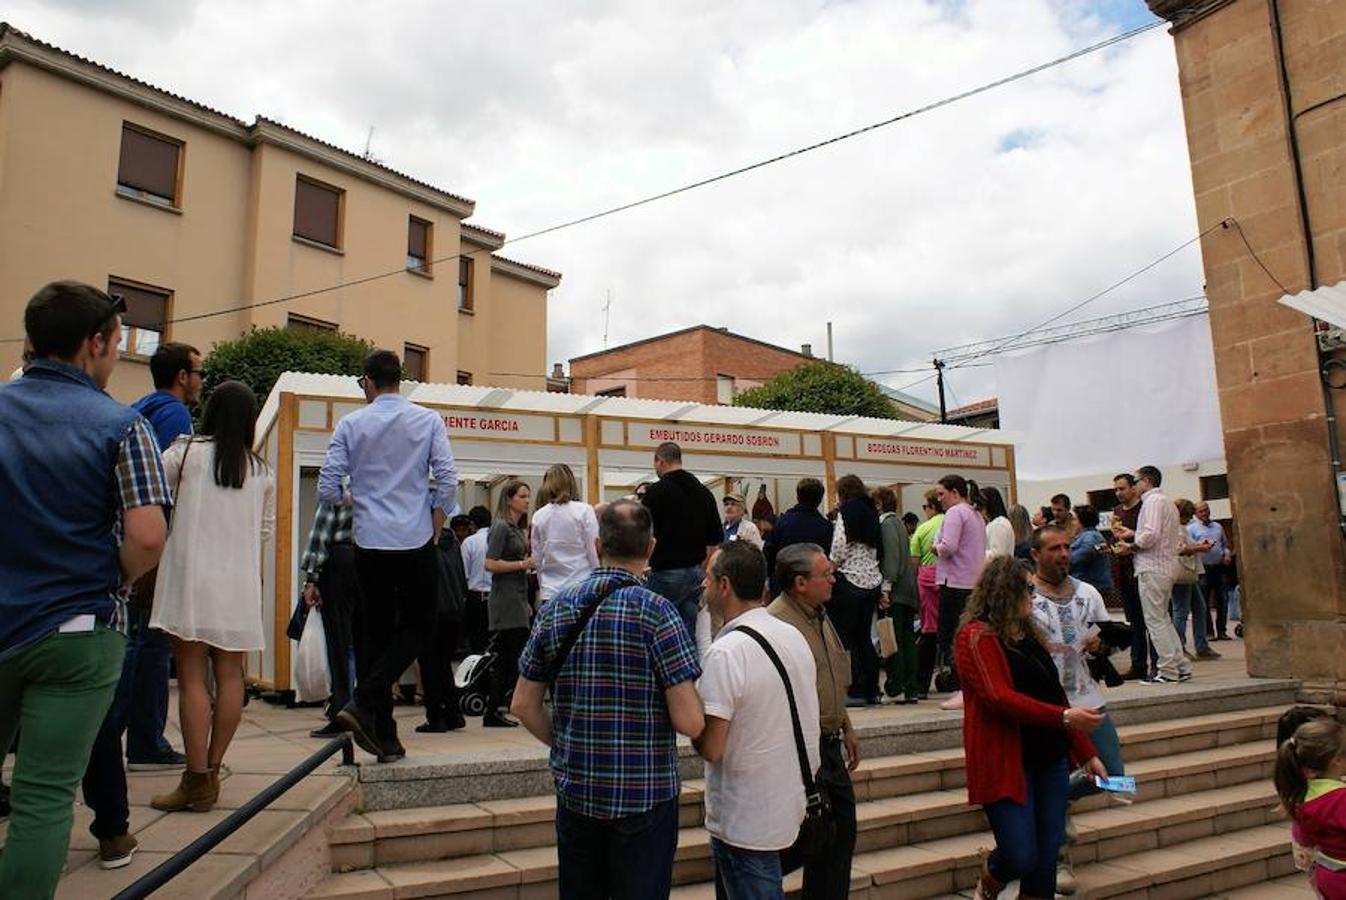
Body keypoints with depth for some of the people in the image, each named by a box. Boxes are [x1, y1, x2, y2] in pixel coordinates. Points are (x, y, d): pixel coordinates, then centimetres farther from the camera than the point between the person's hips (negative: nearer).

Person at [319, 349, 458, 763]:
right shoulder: (428, 421, 0)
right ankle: (364, 702, -4)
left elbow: (328, 489, 0)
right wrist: (435, 532, 7)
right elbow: (448, 482, -6)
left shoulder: (351, 424, 2)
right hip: (416, 544, -2)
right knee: (416, 624, 12)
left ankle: (383, 735, 12)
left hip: (370, 544, 2)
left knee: (375, 632, 9)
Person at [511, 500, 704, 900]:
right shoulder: (655, 611, -15)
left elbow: (524, 705, 5)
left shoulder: (556, 608, -1)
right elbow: (689, 722, -18)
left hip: (574, 789, 5)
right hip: (644, 793, -4)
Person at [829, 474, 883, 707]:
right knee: (864, 636, 12)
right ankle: (872, 690, 14)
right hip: (872, 579, 7)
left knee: (845, 637, 0)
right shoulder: (872, 511, 13)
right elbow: (879, 549, 12)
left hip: (850, 579, -7)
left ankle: (855, 691, 0)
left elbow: (839, 549, -14)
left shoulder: (846, 511, -6)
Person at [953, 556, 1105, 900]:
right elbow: (999, 698, -21)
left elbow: (1054, 694, 18)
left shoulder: (1029, 634, 15)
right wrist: (1064, 717, -25)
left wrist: (1086, 753, 15)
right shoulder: (976, 637, -11)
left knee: (1047, 857, 8)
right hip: (1007, 763, -8)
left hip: (1050, 759, 8)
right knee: (1021, 857, -7)